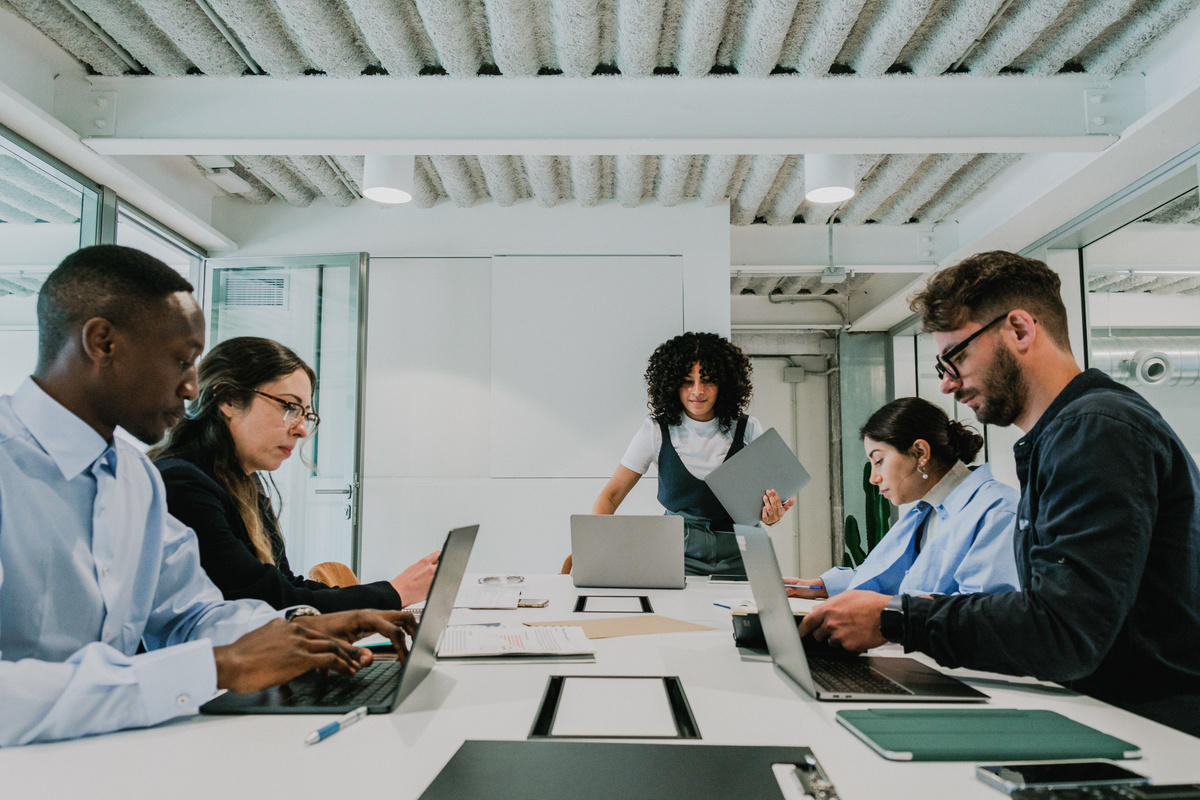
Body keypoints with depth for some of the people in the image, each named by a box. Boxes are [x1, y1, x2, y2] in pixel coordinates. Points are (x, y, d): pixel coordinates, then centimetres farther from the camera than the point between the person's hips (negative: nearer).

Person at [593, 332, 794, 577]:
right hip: (680, 552, -1)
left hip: (738, 555, 1)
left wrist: (770, 516, -15)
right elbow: (611, 495, 0)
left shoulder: (748, 430, 3)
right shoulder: (656, 430, -1)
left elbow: (766, 494, 11)